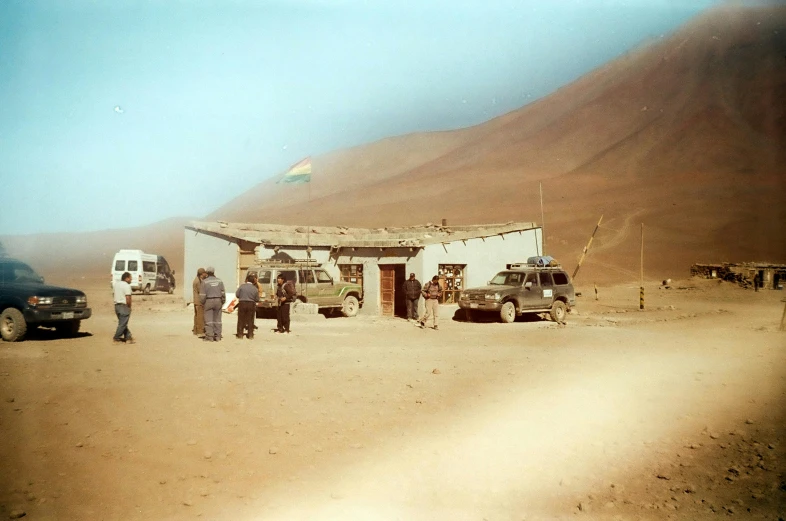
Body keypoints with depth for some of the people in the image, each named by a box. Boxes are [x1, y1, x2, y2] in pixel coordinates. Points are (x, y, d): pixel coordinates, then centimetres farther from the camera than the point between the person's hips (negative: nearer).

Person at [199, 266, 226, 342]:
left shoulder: (204, 282, -6)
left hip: (208, 301, -3)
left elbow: (202, 295, -7)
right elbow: (223, 293, 4)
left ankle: (209, 336, -4)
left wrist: (202, 302, 6)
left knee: (208, 319, 0)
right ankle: (217, 336, 9)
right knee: (217, 319, 8)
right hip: (218, 301, 3)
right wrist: (223, 301, 13)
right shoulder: (219, 281, 5)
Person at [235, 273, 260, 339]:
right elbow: (257, 299, -2)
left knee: (241, 320, 9)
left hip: (242, 304, -1)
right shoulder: (255, 288, -4)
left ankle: (240, 334, 11)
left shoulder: (242, 286, -7)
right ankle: (250, 335, 9)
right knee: (250, 320, 8)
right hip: (251, 305, 1)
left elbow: (237, 295, -6)